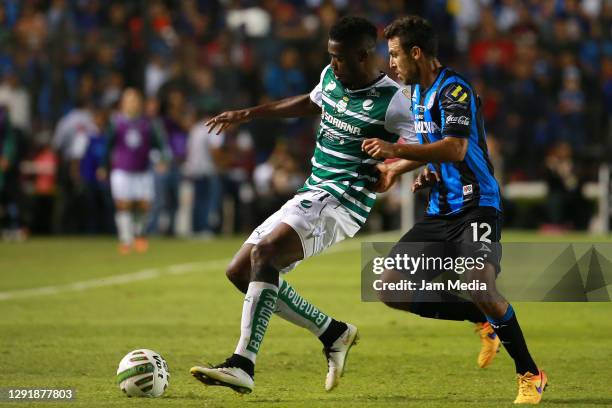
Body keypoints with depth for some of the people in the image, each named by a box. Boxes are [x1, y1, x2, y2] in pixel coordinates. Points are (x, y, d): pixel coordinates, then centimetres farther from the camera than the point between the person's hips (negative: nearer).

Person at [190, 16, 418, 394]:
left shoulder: (391, 101, -13)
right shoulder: (331, 78, 10)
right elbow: (310, 103, 32)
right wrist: (249, 114, 35)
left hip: (342, 200, -9)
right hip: (310, 194, 9)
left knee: (263, 253, -29)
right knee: (240, 272, 6)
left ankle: (243, 365, -35)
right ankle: (334, 333, 13)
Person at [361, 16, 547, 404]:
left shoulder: (455, 90, -15)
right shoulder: (419, 93, 14)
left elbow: (456, 149, -30)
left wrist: (398, 150, -31)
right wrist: (401, 167, 13)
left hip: (476, 208, -9)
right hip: (440, 211, 9)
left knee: (481, 290, -28)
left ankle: (531, 375, -9)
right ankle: (483, 322, 12)